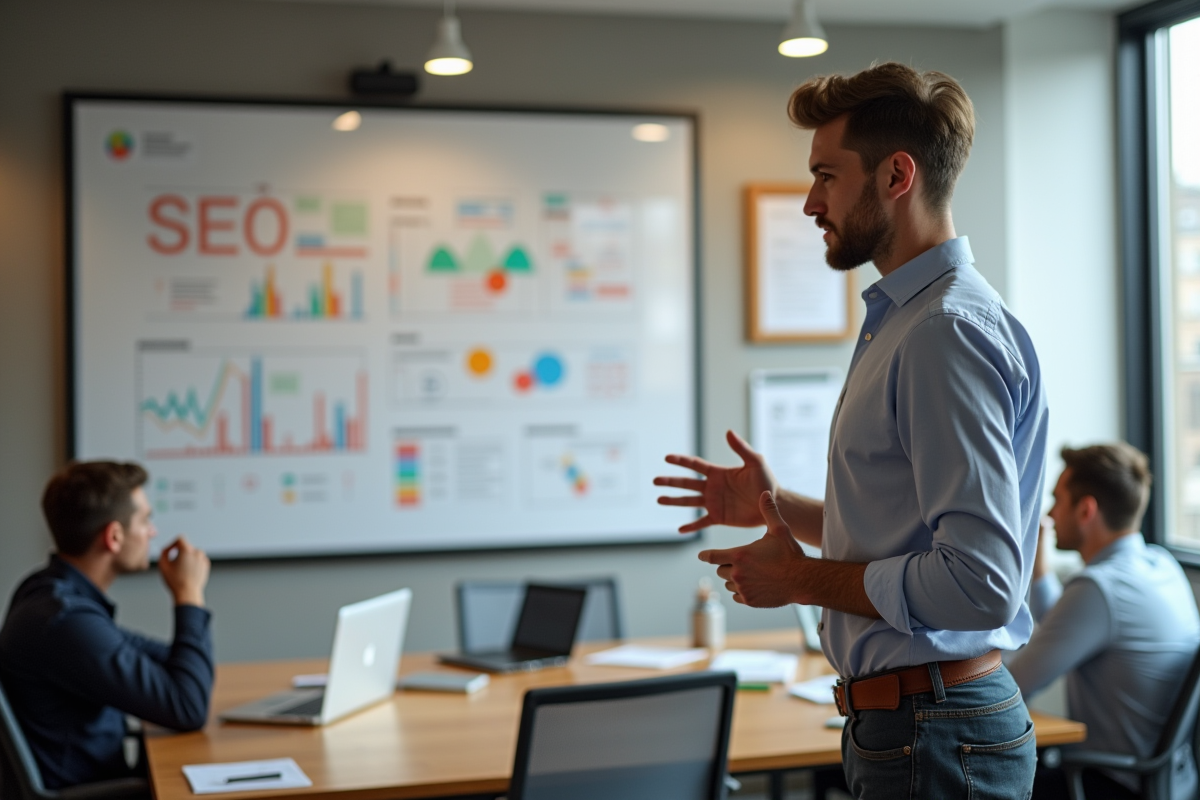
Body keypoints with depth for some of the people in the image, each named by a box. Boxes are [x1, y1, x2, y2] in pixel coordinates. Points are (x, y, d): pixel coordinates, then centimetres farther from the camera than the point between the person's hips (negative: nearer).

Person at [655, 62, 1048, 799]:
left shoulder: (949, 330, -21)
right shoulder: (905, 321, 13)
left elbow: (978, 583, -27)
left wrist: (803, 579, -15)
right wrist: (779, 509, 13)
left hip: (935, 738, -10)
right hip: (898, 721, 10)